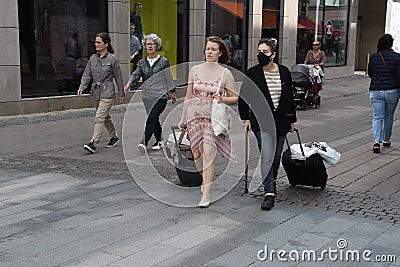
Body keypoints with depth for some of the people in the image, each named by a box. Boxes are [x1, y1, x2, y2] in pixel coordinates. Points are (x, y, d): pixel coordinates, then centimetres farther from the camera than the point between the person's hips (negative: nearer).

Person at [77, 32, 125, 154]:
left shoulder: (113, 59, -8)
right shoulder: (93, 58, 6)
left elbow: (118, 77, -2)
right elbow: (87, 75, 6)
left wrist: (121, 93, 2)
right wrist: (82, 87, -10)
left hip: (107, 93, -6)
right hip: (95, 92, 6)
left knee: (99, 118, -14)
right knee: (105, 116, 18)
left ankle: (93, 143, -16)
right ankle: (114, 136, 36)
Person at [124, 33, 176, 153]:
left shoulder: (164, 61, 1)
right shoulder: (142, 62, 10)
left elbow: (169, 78, 7)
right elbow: (136, 74, -3)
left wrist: (173, 92, 10)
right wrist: (129, 83, -22)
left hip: (161, 95, -5)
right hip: (147, 96, 5)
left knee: (152, 118, -15)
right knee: (154, 119, 10)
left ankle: (144, 142, -23)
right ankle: (160, 141, 24)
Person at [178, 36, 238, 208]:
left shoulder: (226, 73, 1)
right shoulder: (195, 70, 7)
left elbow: (235, 98, 5)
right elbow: (188, 97, 12)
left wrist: (222, 99, -15)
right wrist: (182, 120, 12)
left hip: (214, 117, -3)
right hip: (195, 115, 3)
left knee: (208, 154, -14)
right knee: (197, 154, 7)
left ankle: (206, 195, -10)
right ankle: (206, 179, 37)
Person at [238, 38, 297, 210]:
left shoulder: (284, 72, 5)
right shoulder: (253, 73, -3)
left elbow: (290, 97, 12)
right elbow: (244, 97, 2)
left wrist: (292, 120, 13)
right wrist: (246, 118, -5)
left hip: (281, 120, 3)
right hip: (261, 120, -3)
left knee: (276, 157, 12)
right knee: (267, 156, -15)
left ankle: (271, 184, 33)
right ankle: (270, 193, -14)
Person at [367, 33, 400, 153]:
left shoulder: (374, 57, -3)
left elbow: (370, 74, 9)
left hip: (376, 91, 0)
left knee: (377, 117, 1)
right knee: (389, 117, 15)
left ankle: (376, 141, -17)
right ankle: (386, 140, 28)